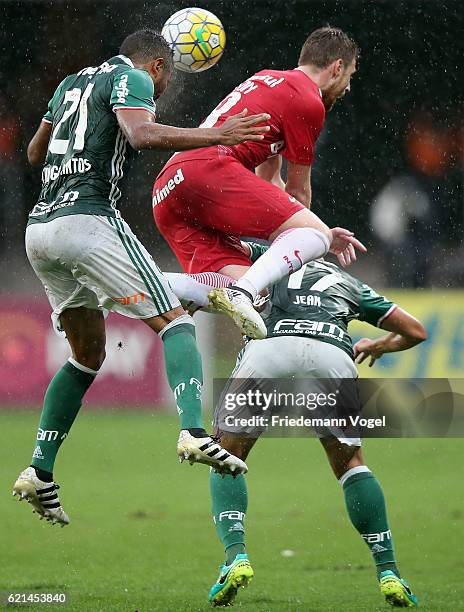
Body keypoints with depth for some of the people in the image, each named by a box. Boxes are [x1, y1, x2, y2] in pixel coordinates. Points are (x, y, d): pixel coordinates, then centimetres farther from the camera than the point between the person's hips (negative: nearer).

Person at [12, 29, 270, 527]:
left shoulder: (73, 81, 25)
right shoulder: (133, 79, 1)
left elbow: (35, 154, 36)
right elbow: (142, 134, -20)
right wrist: (215, 137, -19)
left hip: (39, 229, 8)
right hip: (88, 220, -8)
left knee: (87, 356, 18)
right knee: (175, 322, -6)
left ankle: (39, 472, 11)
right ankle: (193, 430, -28)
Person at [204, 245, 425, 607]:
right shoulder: (350, 284, 40)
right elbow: (415, 331, 43)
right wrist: (379, 346, 63)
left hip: (269, 347, -1)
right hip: (332, 356, 1)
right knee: (349, 462, 22)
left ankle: (236, 555, -6)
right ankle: (388, 572, 13)